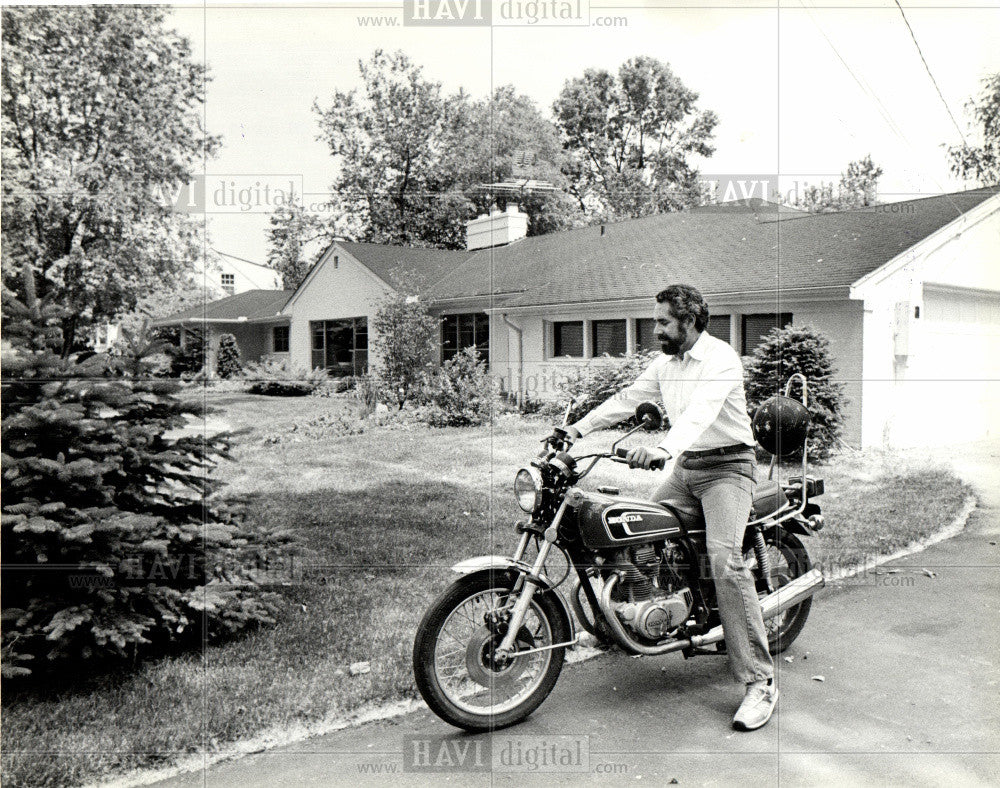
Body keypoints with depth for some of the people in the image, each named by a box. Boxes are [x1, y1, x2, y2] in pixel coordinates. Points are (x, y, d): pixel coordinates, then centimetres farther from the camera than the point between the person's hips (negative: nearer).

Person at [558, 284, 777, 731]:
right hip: (685, 467, 8)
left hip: (727, 467, -8)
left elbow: (702, 411, -32)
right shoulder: (665, 364, 12)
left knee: (724, 561, -23)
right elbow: (627, 399, 15)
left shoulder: (720, 358, -15)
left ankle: (760, 681, -19)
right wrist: (579, 428, 8)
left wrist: (662, 449, -48)